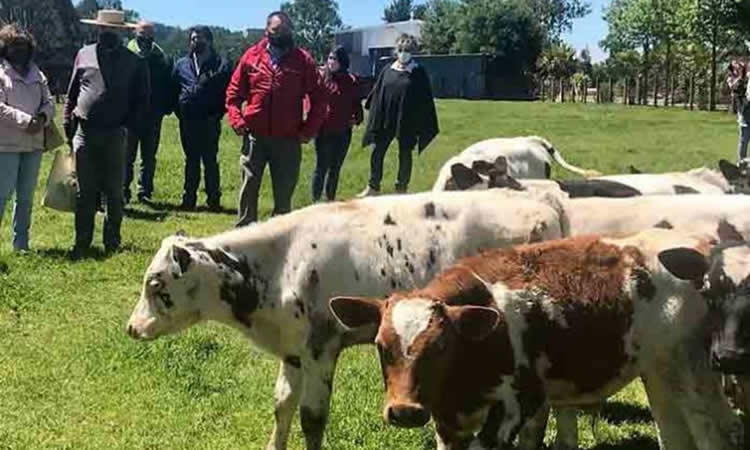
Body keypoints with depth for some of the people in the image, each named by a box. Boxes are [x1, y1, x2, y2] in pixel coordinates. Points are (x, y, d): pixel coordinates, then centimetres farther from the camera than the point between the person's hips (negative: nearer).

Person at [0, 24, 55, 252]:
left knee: (26, 198, 11)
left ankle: (21, 245, 19)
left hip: (34, 143, 6)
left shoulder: (37, 74, 15)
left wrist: (42, 117, -10)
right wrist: (26, 121, -21)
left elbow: (49, 102, 12)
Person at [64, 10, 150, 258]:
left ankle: (112, 242, 14)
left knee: (114, 193, 5)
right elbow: (71, 94, 13)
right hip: (84, 132, 2)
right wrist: (68, 123, 8)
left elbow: (142, 100, 4)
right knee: (85, 192, 4)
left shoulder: (134, 63, 2)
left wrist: (129, 124, -7)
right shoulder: (84, 55, 8)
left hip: (115, 135, -1)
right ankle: (82, 242, 9)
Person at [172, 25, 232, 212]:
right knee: (191, 161, 10)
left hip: (210, 121, -3)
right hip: (187, 120, 3)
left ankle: (213, 199, 6)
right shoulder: (182, 64, 10)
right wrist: (179, 111, 6)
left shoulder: (221, 65, 0)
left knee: (210, 161, 1)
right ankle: (189, 199, 16)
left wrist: (217, 114, -8)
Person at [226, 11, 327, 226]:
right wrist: (237, 121, -2)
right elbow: (233, 93, 10)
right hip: (254, 136, 1)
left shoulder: (303, 61, 0)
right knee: (249, 188, 4)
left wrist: (308, 130, -2)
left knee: (284, 192, 7)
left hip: (288, 140, -1)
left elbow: (319, 99, 4)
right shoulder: (252, 56, 4)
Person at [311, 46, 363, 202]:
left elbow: (356, 103, 14)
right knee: (321, 167, 1)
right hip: (323, 130, -3)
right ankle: (315, 201, 9)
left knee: (335, 168, 13)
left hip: (343, 132, 3)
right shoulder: (320, 76, -6)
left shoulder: (351, 81, 3)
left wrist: (357, 118, -2)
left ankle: (331, 201, 24)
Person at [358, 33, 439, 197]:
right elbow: (377, 96, 6)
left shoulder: (418, 73, -4)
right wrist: (374, 121, 1)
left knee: (405, 155, 8)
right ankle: (373, 187, 17)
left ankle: (402, 188, 21)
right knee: (377, 153, 3)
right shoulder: (387, 71, 3)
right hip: (386, 121, 2)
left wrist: (424, 126, -5)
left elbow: (425, 100, -2)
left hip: (407, 122, -2)